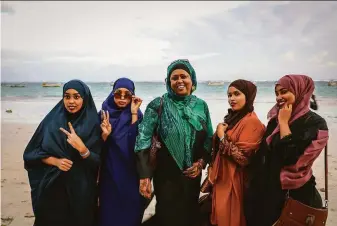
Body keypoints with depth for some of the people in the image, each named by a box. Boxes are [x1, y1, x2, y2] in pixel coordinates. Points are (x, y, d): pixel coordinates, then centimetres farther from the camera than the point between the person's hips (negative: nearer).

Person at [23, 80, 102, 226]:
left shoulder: (93, 125, -6)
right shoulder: (52, 120, -2)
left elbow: (98, 163, -8)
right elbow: (32, 152, 1)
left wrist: (82, 148, -26)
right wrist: (56, 161, -15)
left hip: (81, 190, -1)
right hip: (52, 187, 1)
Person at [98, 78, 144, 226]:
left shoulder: (137, 115, -2)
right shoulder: (104, 114, -1)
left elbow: (136, 141, -17)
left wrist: (134, 113, -19)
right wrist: (104, 134, -23)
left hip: (130, 173, 0)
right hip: (109, 173, 1)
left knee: (130, 211, 8)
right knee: (109, 212, 8)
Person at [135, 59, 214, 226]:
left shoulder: (201, 105, 2)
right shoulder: (158, 105, -10)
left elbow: (209, 137, 8)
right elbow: (143, 140, -14)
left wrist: (202, 162, -7)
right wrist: (144, 175, -21)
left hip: (193, 173, 4)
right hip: (166, 174, -3)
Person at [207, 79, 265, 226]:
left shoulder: (252, 121, -18)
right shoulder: (233, 118, 11)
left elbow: (242, 158, -23)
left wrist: (222, 136, -17)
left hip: (233, 182, -8)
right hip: (222, 178, 9)